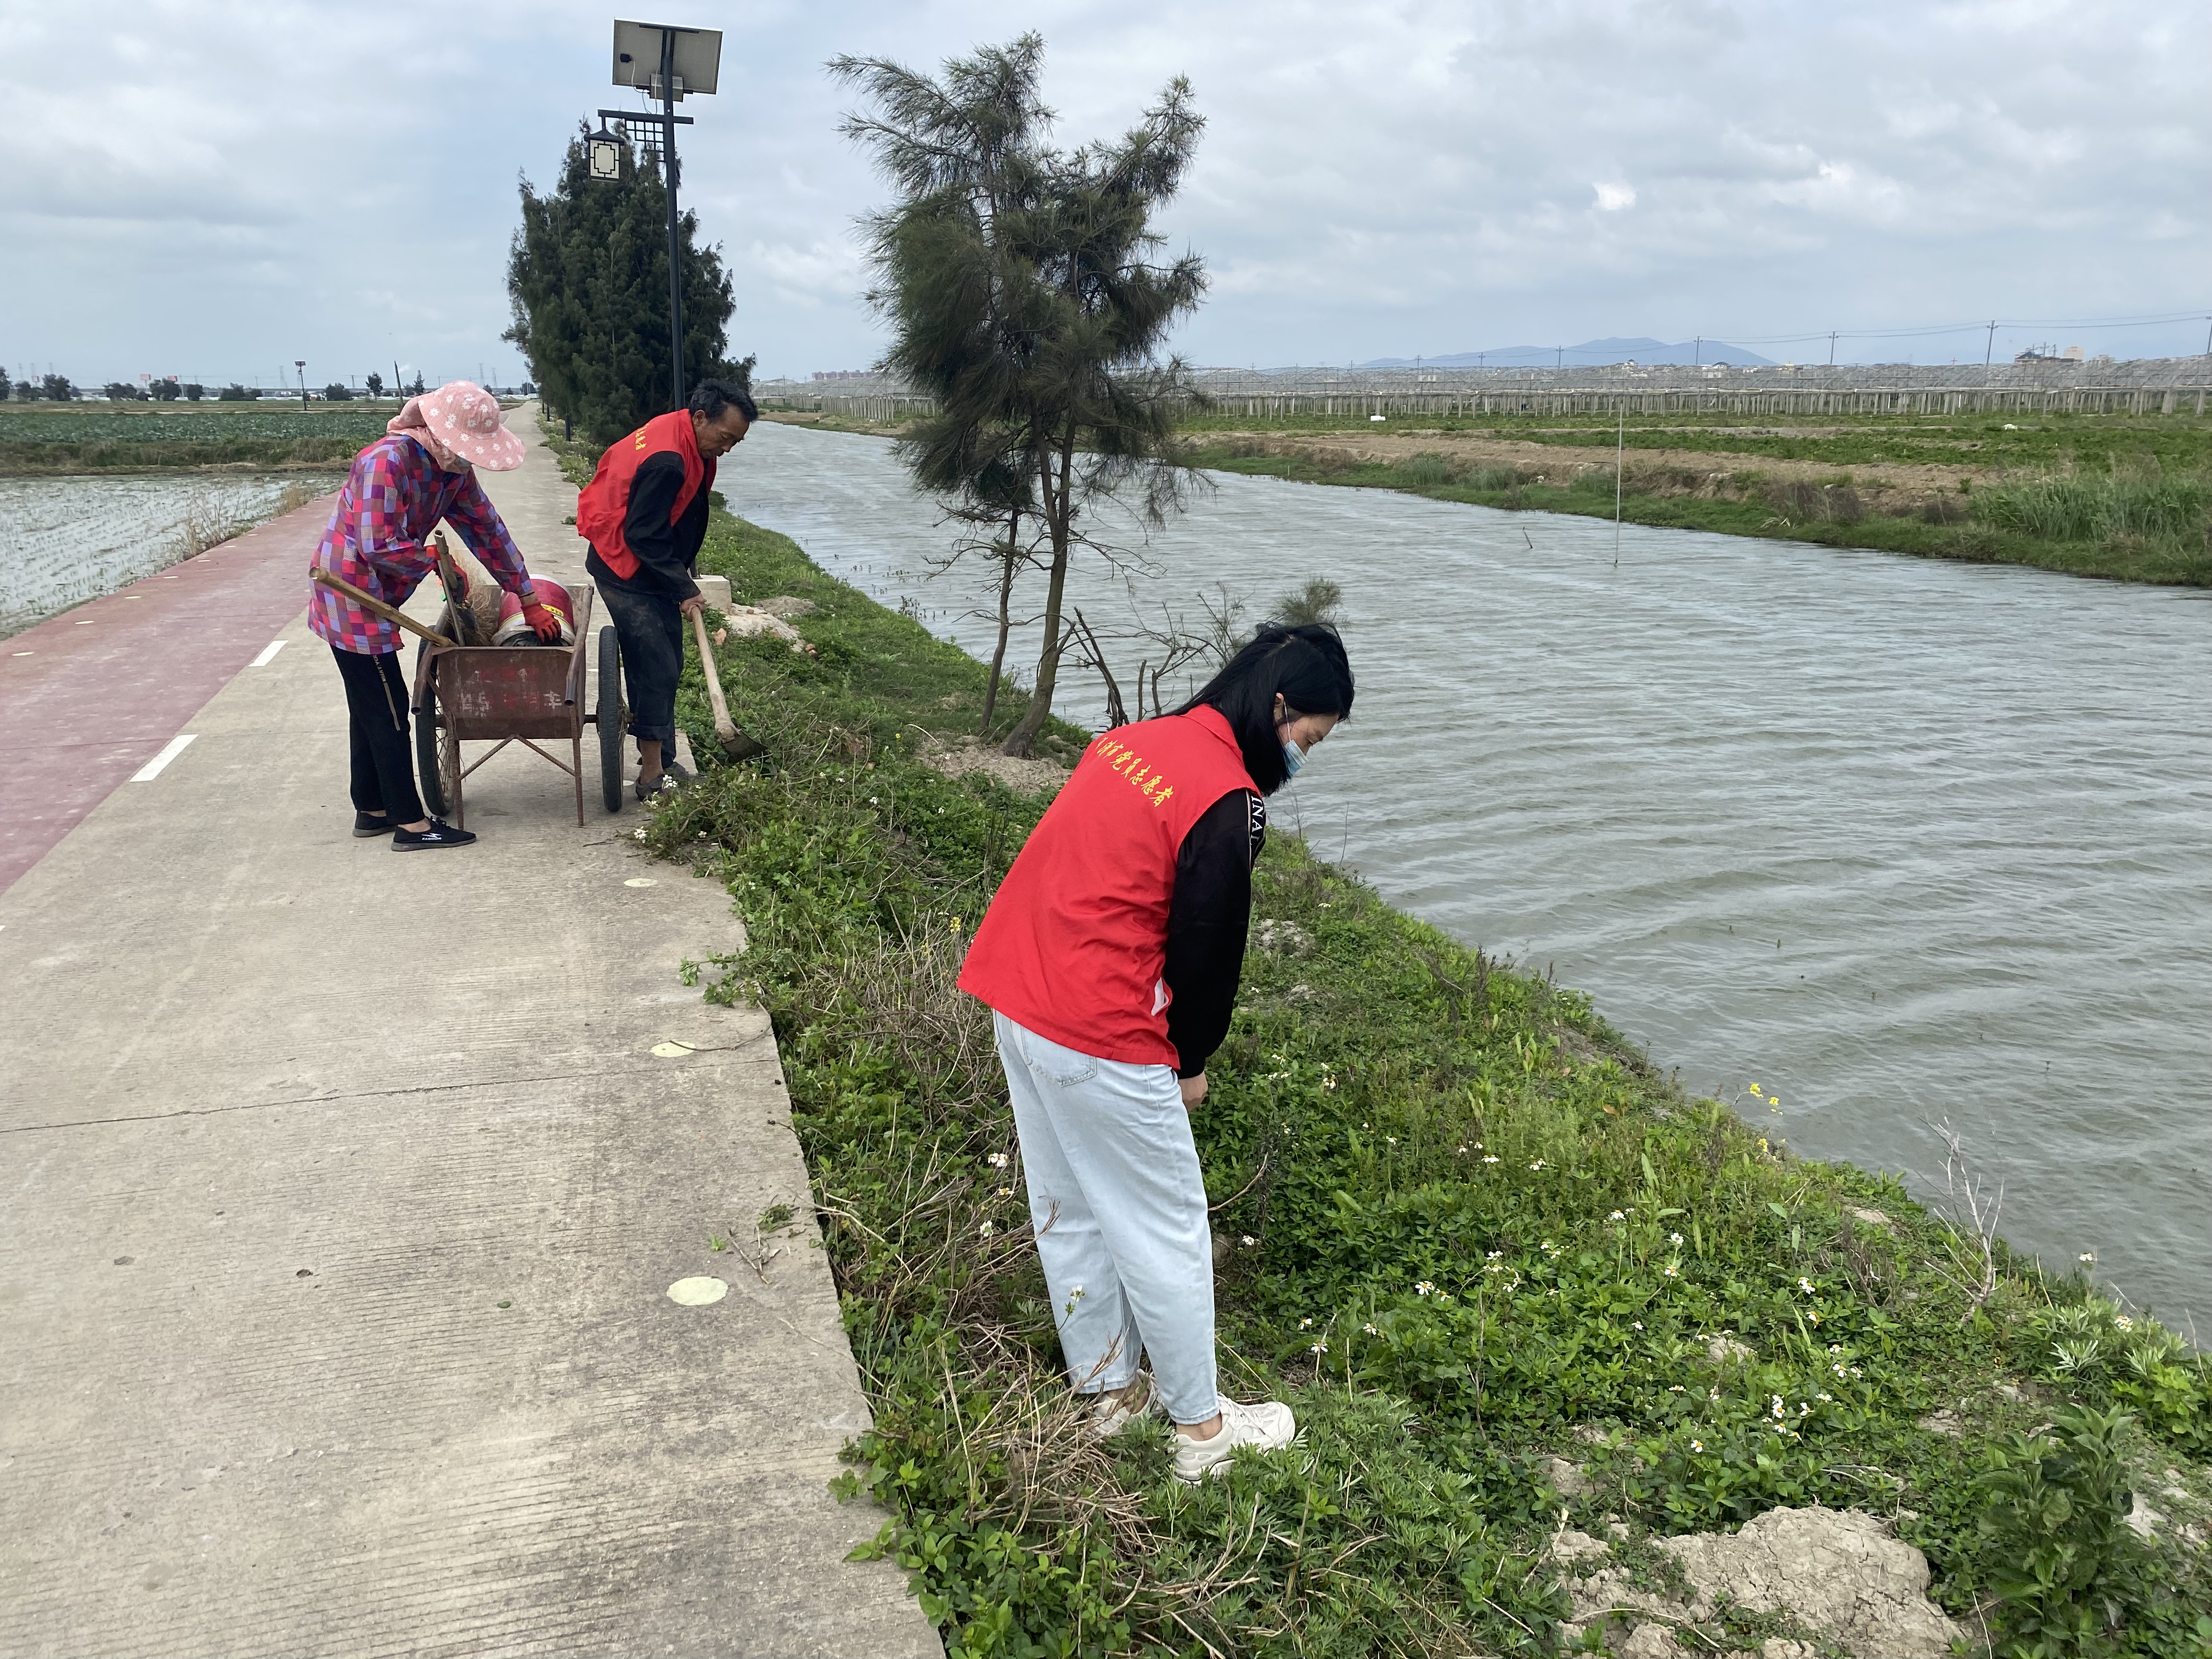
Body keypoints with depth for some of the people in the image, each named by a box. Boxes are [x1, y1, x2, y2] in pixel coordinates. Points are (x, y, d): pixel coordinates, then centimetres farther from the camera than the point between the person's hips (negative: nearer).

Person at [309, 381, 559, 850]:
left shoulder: (453, 469, 2)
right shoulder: (386, 462, -24)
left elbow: (487, 529, 7)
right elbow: (378, 547, -29)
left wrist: (529, 603, 9)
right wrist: (436, 559, -13)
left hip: (371, 598, 9)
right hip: (350, 594, -9)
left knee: (371, 705, 16)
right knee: (388, 709, -6)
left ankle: (371, 810, 28)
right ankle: (411, 824, 0)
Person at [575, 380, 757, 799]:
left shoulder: (682, 439, 4)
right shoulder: (667, 462, -28)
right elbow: (643, 536, -27)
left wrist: (685, 567, 15)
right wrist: (684, 590, -22)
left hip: (653, 569, 10)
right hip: (628, 574, -10)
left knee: (666, 667, 13)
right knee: (656, 670, -9)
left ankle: (662, 762, 23)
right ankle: (653, 777, -4)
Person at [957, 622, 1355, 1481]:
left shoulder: (1137, 739, 9)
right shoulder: (1228, 802, -17)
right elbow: (1208, 949, -12)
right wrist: (1190, 1064, 5)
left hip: (1014, 997, 9)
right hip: (1097, 1039, -9)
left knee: (1069, 1212, 21)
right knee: (1165, 1230, 8)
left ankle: (1106, 1388, 39)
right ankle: (1202, 1428, 24)